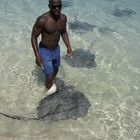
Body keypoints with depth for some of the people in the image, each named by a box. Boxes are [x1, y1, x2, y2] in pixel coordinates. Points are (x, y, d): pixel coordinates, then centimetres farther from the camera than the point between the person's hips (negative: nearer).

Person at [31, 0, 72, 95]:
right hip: (44, 51, -6)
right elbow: (34, 36, -18)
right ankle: (49, 86, 33)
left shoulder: (63, 18, -10)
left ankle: (51, 83, 59)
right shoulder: (42, 20, -29)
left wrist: (69, 47, -3)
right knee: (49, 77, -4)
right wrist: (37, 55, -22)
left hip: (56, 49, 6)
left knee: (55, 70, 27)